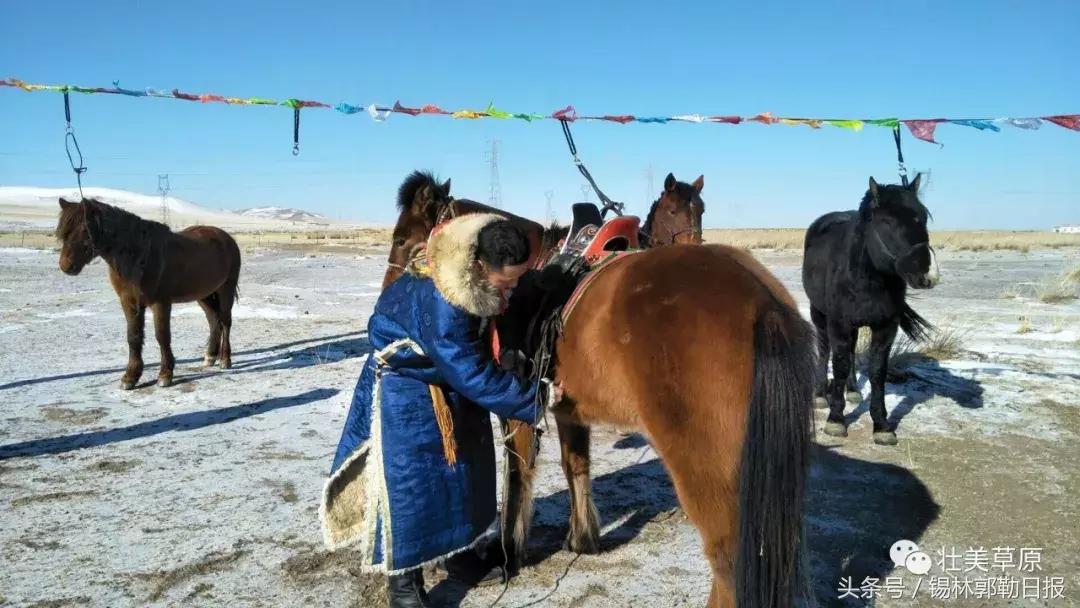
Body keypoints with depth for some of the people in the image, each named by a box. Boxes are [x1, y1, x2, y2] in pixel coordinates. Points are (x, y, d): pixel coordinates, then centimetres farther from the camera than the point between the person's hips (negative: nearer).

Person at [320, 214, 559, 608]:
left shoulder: (473, 283, -12)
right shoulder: (438, 306, -37)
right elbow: (478, 379, -31)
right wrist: (538, 397, -23)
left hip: (452, 387, 9)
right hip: (405, 396, -8)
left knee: (463, 472, 16)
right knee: (409, 484, -2)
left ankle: (461, 553, 35)